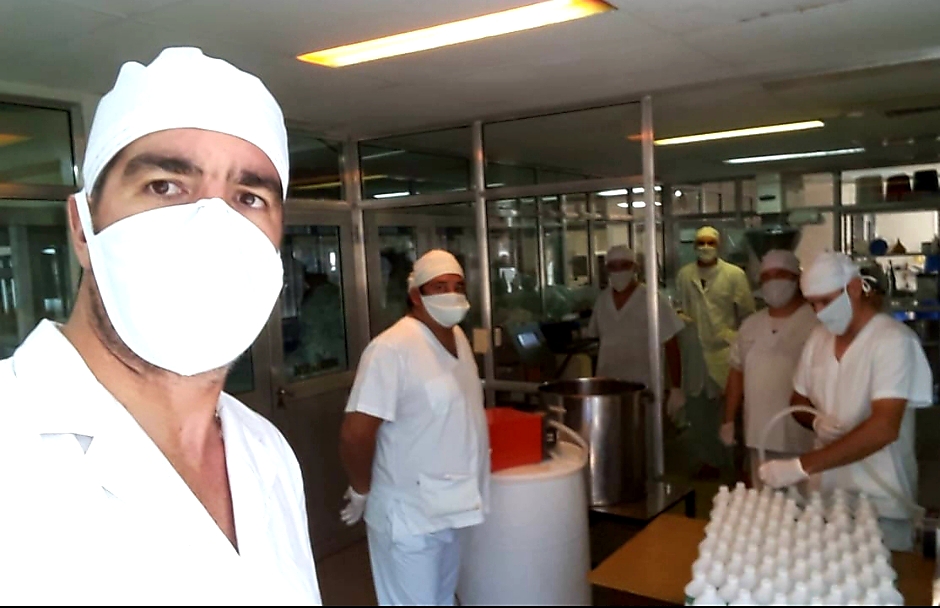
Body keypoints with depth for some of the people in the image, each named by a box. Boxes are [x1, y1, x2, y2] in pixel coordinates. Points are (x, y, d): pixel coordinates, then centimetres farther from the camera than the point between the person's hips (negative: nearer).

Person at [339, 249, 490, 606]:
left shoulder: (458, 337, 5)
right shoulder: (392, 348, -24)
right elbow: (355, 433, -25)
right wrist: (362, 492, -12)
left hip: (448, 506, 8)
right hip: (408, 516, -8)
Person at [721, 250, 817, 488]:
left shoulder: (817, 322, -8)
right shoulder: (750, 325, 11)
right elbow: (737, 373, 15)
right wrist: (729, 421, 14)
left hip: (803, 439, -5)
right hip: (759, 436, 6)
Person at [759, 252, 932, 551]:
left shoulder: (894, 340, -15)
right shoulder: (819, 337, 4)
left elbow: (884, 428, -26)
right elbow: (799, 402, 15)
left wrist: (801, 466, -31)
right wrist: (817, 422, -9)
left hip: (878, 505, -5)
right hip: (824, 495, 5)